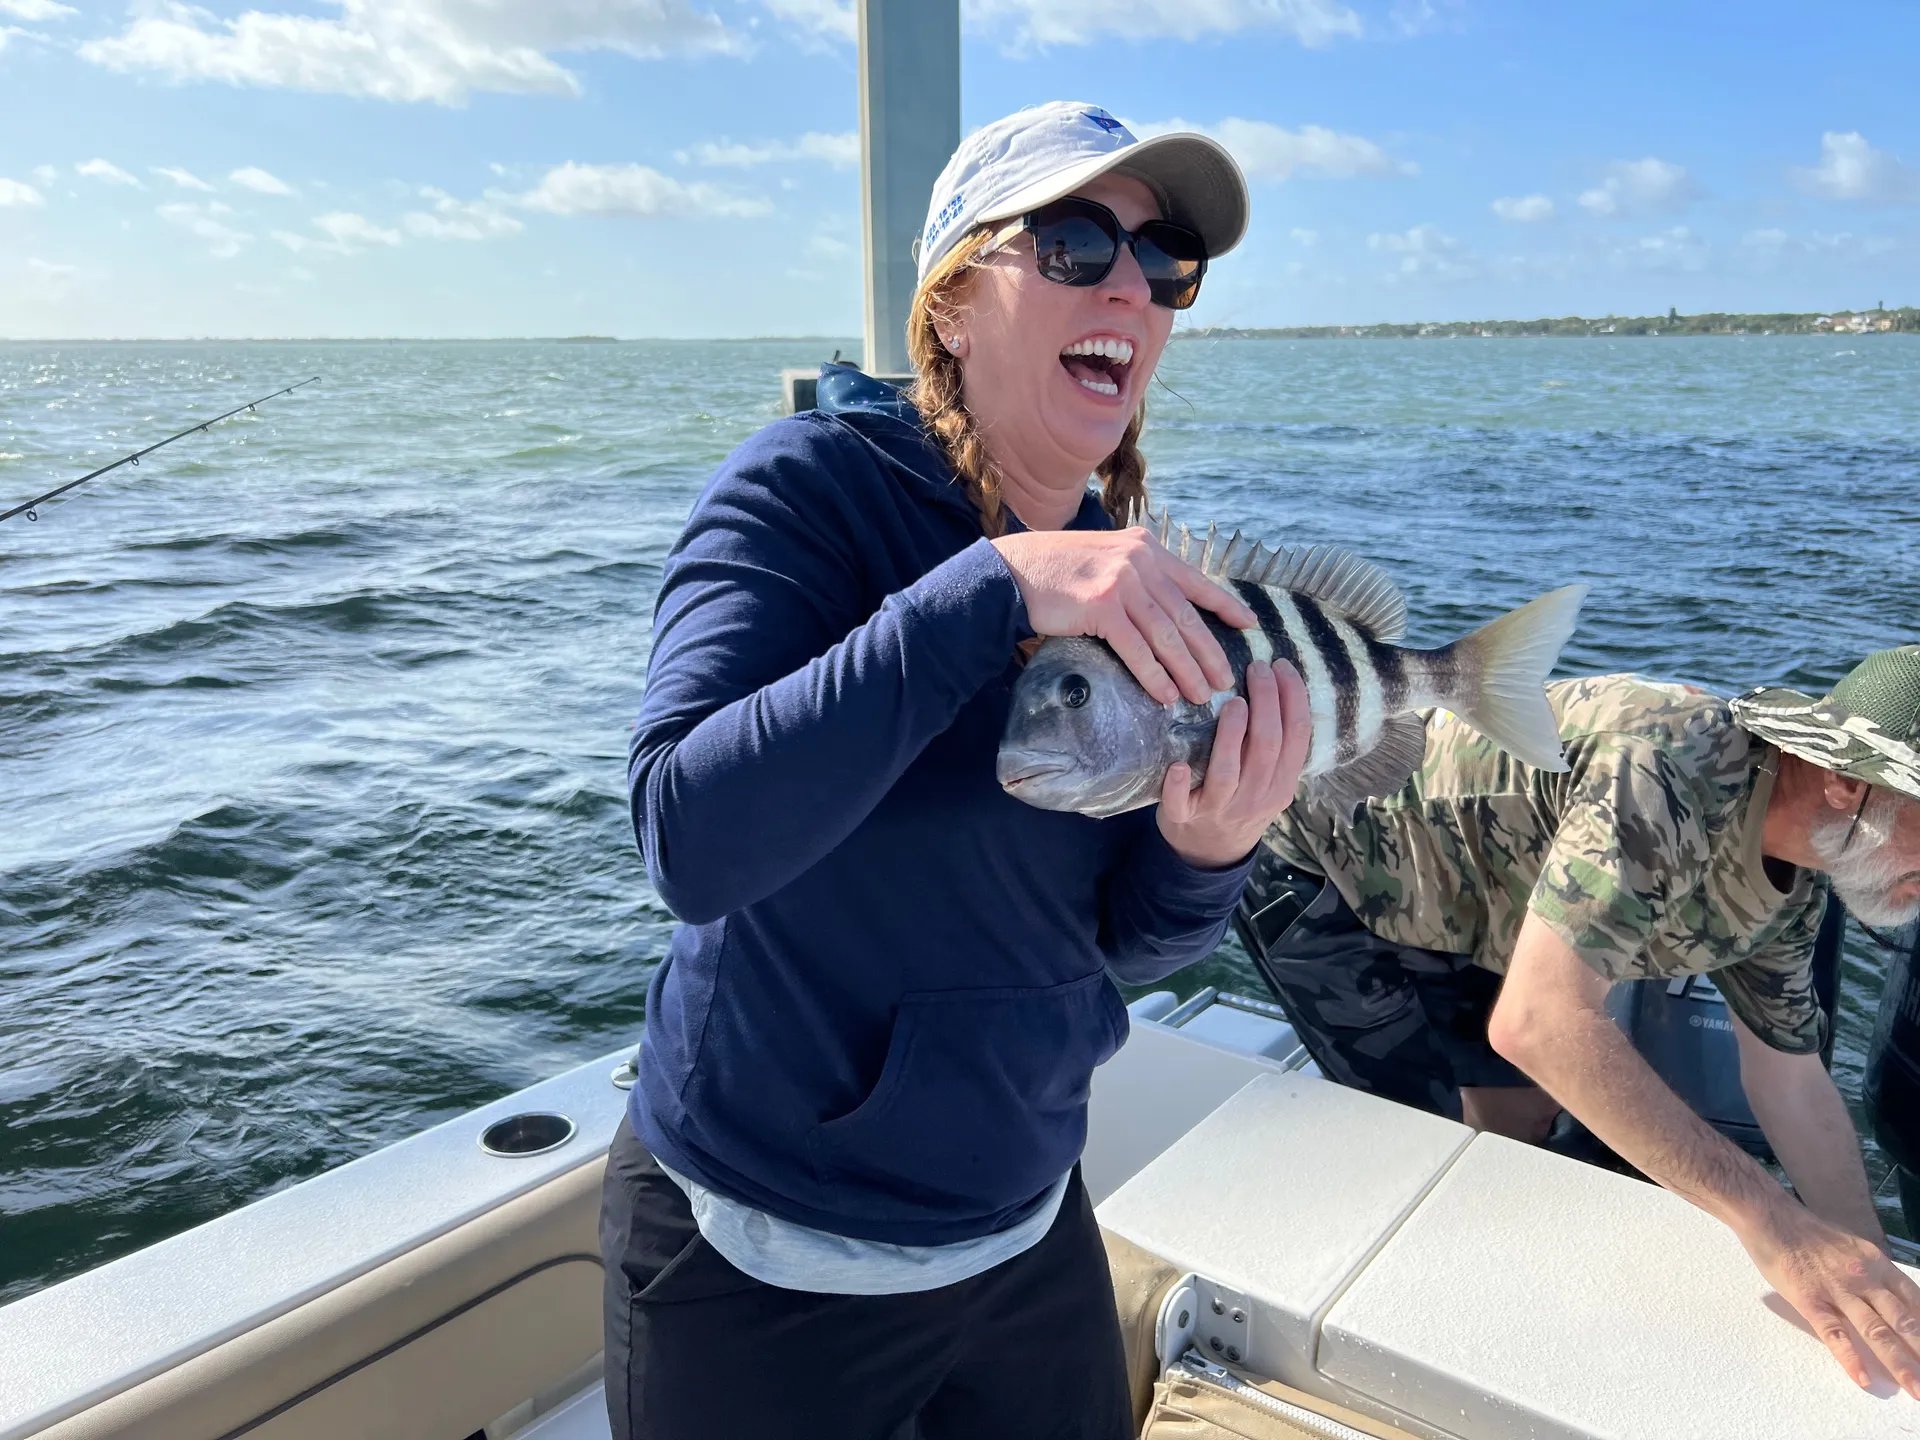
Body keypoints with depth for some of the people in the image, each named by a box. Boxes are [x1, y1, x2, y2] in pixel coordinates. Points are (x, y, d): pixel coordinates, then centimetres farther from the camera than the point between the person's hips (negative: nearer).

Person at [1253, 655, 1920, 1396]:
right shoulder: (1674, 773, -37)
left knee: (1524, 1118, 14)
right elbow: (1535, 1021, -44)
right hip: (1315, 865, -8)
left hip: (1436, 907, 9)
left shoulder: (1790, 892, -5)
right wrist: (1769, 1219, -41)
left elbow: (1790, 1081, 7)